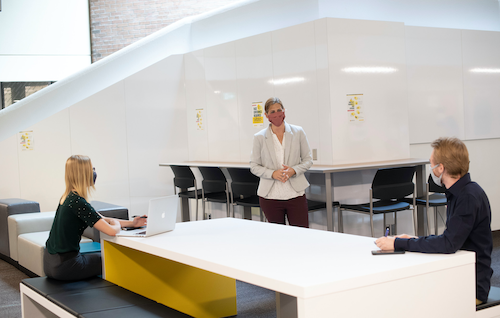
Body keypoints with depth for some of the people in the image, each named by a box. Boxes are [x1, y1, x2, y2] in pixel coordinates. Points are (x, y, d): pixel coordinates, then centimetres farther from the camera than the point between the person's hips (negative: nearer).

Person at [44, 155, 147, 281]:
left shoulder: (67, 197, 7)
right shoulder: (77, 202, -22)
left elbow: (100, 219, 17)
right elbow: (111, 230, -24)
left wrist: (131, 223, 18)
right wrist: (117, 224, 0)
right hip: (63, 266, -8)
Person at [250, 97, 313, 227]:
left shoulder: (298, 132, 5)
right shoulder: (259, 137, 2)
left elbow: (308, 159, 9)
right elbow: (254, 166, 5)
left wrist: (293, 170, -11)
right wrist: (273, 173, -13)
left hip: (295, 194, 0)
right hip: (270, 196, 0)